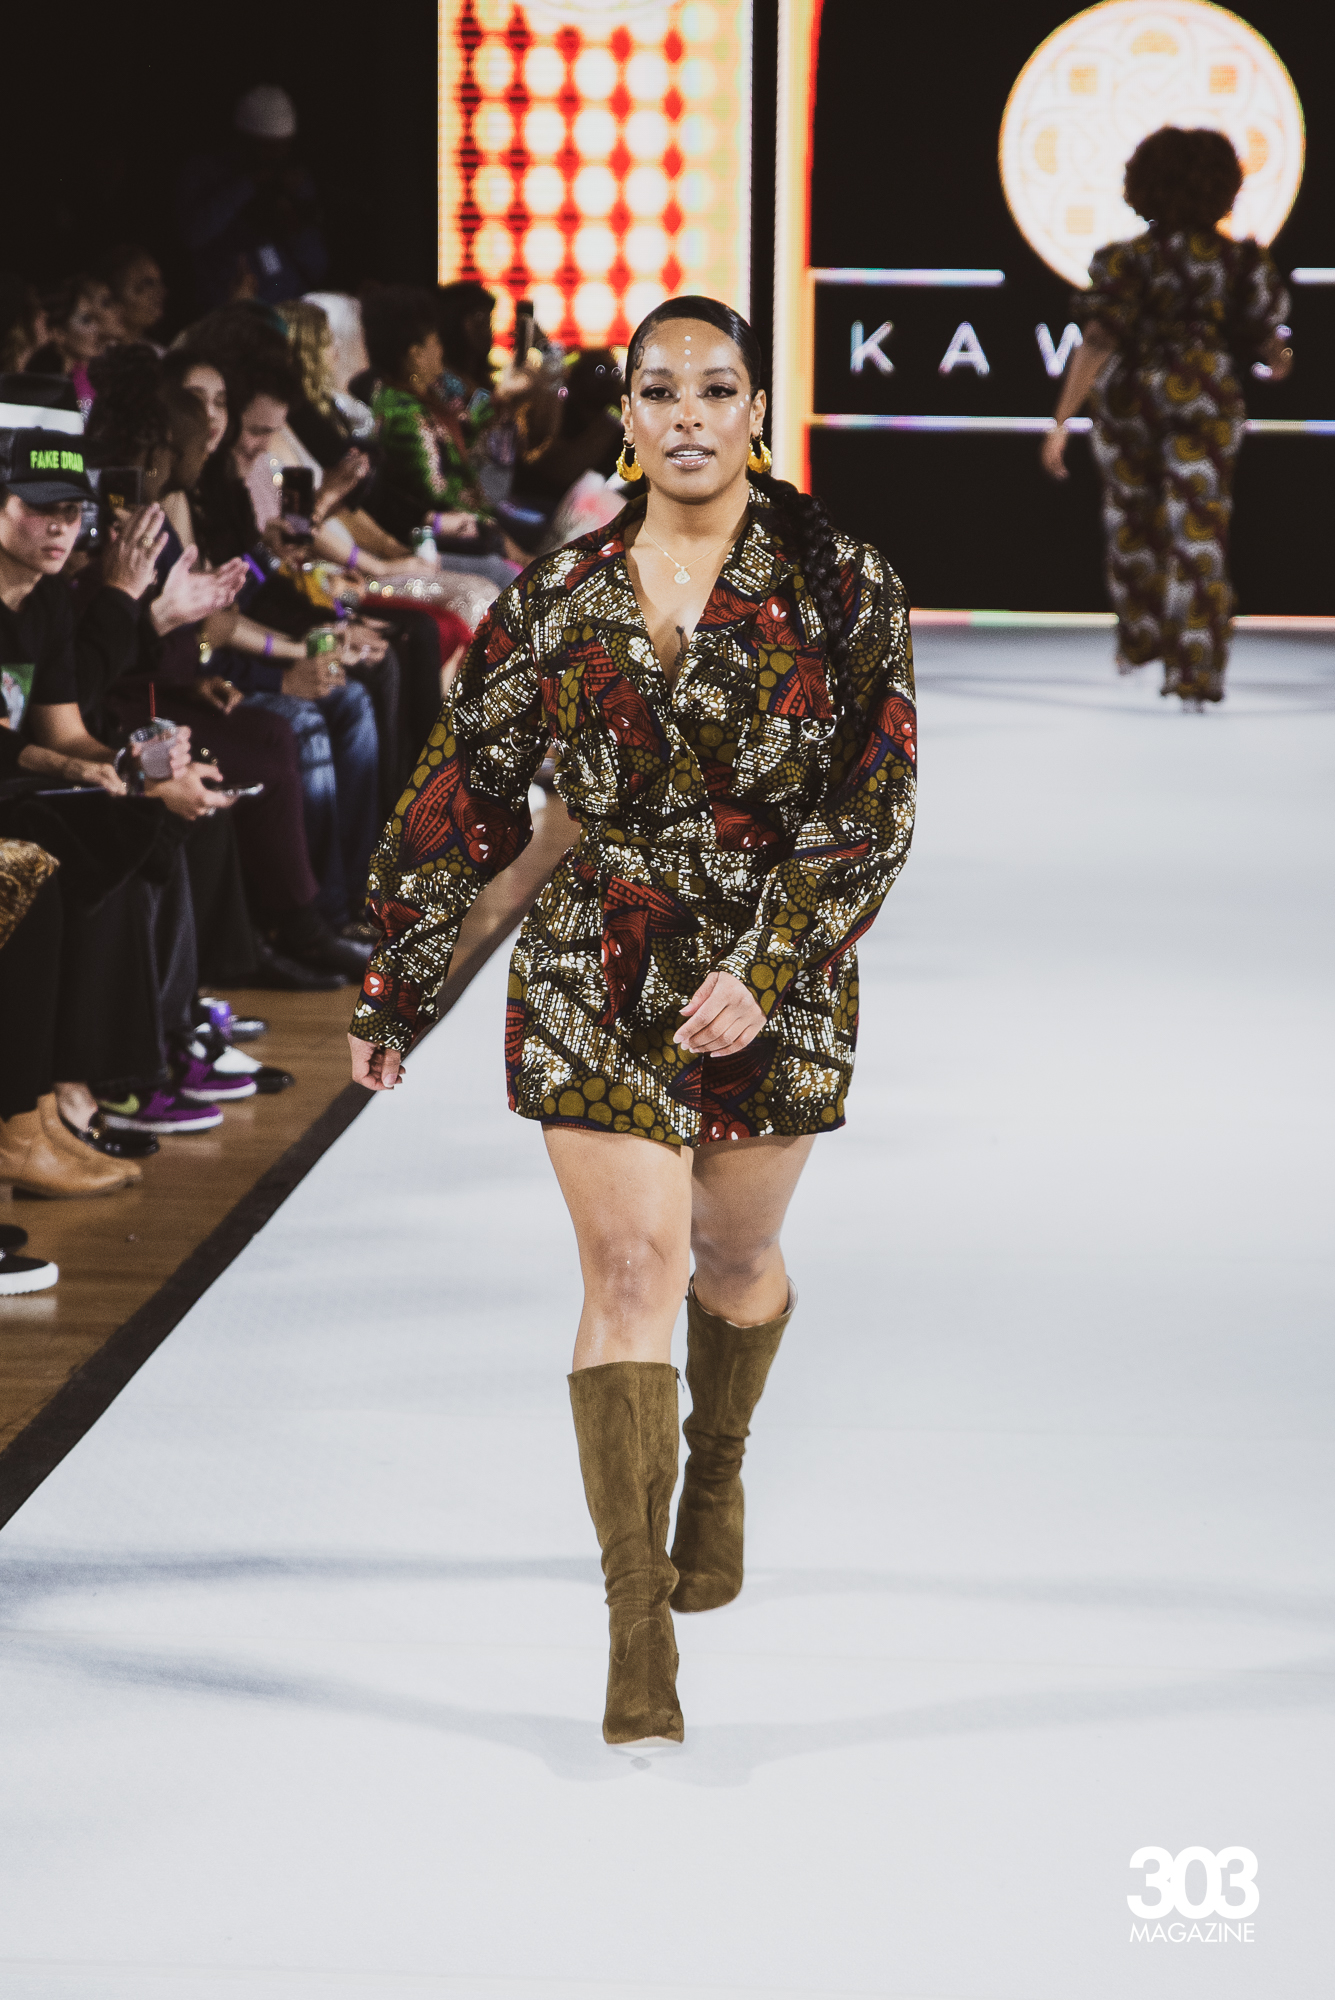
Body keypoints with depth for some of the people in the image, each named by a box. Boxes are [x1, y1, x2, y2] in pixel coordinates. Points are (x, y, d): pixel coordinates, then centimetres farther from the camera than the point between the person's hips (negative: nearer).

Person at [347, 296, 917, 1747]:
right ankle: (638, 1635, -7)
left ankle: (715, 1472, 49)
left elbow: (875, 806, -7)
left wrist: (767, 968, -17)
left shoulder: (840, 586, -3)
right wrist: (396, 989, 8)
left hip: (780, 984, 0)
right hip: (598, 980, 0)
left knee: (735, 1257, 15)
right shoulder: (560, 597, 2)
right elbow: (464, 795, 7)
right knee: (630, 1272, -8)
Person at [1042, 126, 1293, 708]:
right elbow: (1268, 343, 2)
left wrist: (1060, 424, -15)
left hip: (1129, 407, 0)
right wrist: (1277, 360, 27)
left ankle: (1139, 644, 36)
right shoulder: (1240, 261, -5)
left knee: (1134, 527, 22)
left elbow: (1096, 345, -16)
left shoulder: (1126, 261, -9)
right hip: (1203, 410, 0)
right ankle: (1194, 677, -5)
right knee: (1197, 538, 2)